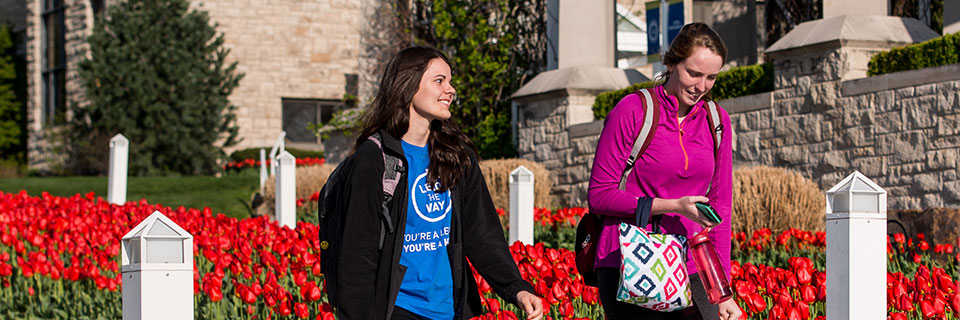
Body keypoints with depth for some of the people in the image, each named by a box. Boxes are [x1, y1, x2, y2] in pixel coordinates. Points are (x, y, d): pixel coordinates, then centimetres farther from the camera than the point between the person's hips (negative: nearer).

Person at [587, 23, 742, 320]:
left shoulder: (717, 121, 10)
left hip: (689, 270, 4)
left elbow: (719, 206, 15)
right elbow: (599, 196, -5)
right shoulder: (632, 111, -4)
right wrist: (673, 206, -14)